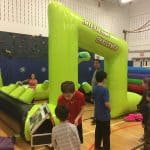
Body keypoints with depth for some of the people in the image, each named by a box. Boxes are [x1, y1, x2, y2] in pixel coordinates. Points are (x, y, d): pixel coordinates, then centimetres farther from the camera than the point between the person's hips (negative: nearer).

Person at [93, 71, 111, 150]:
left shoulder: (95, 88, 1)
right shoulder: (104, 89, -22)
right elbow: (106, 104, -24)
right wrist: (110, 109, -5)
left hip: (97, 114, 7)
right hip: (105, 115, -7)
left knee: (98, 131, 19)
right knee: (106, 133, 8)